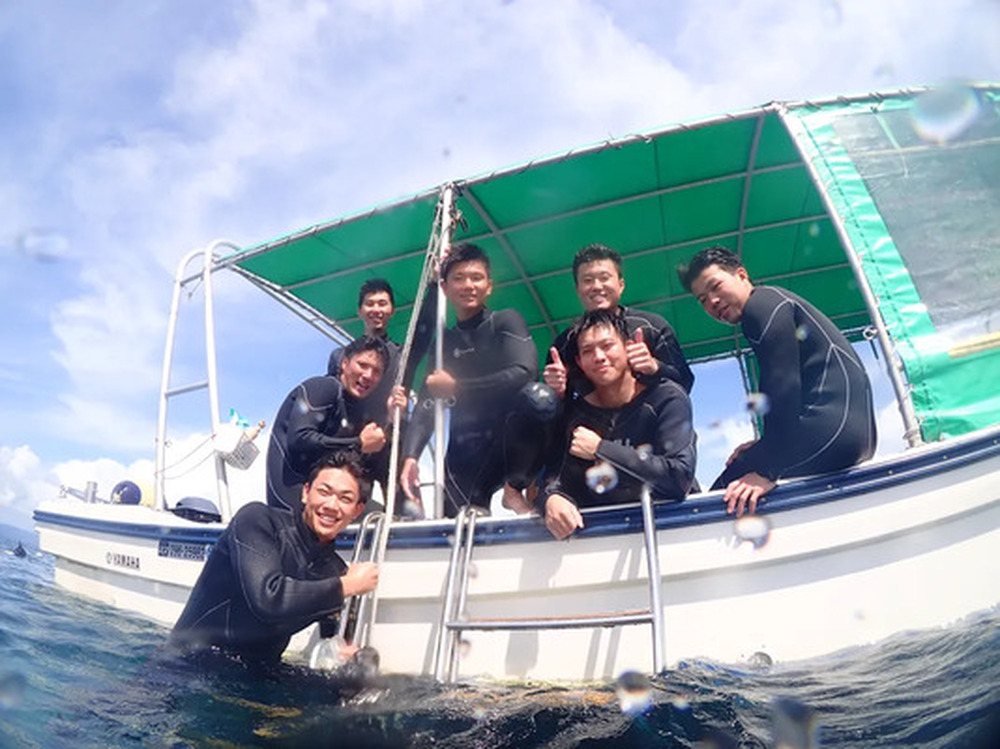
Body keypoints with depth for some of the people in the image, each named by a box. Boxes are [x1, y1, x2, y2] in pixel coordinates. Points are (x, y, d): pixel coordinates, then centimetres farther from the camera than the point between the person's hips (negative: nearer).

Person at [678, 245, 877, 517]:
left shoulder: (762, 304, -3)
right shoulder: (774, 303, 27)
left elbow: (783, 387, -16)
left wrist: (766, 471, -20)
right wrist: (764, 446, 12)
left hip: (833, 424, -11)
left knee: (727, 491, -12)